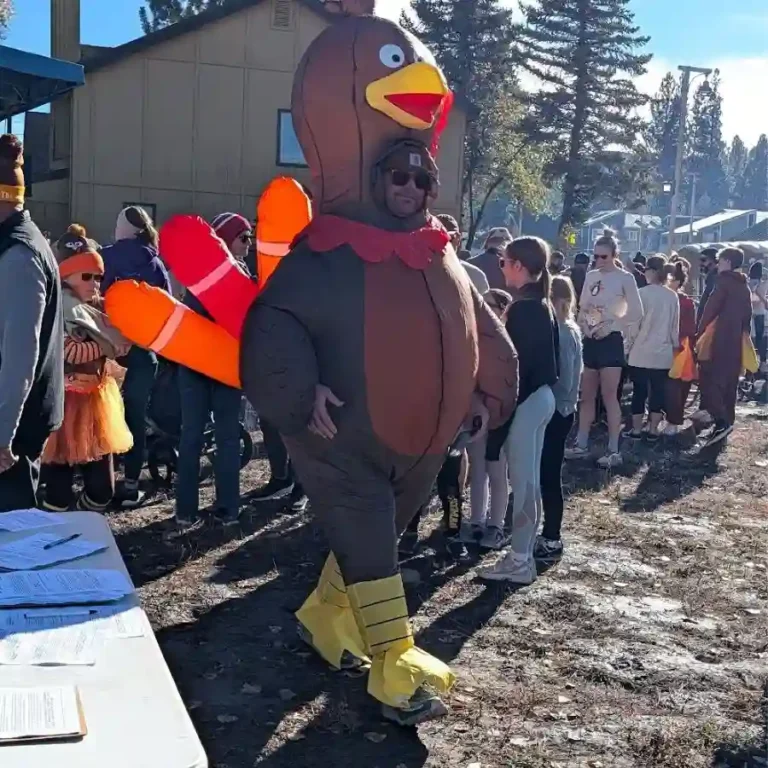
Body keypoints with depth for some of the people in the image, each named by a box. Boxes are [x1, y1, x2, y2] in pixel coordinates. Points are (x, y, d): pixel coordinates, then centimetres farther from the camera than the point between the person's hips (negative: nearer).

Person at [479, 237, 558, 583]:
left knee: (522, 479, -3)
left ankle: (519, 560, 5)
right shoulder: (541, 305, 12)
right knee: (528, 479, 14)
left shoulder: (522, 308, -17)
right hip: (541, 395, 10)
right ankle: (523, 552, 22)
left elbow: (517, 361, -21)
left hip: (527, 398, -10)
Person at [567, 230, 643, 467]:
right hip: (590, 340, 6)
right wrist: (583, 324, -4)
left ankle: (613, 450, 1)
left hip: (611, 340, -6)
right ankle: (581, 444, 17)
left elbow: (636, 312, -9)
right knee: (587, 395, 10)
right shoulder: (591, 276, 9)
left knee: (609, 396, -5)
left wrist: (610, 325, -16)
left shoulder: (625, 278, -7)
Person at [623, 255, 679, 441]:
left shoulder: (642, 293, -11)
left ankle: (636, 430, 11)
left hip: (641, 352, -3)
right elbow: (675, 326, 7)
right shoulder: (672, 296, 0)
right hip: (663, 352, 3)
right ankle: (653, 430, 14)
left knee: (639, 391, 5)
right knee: (658, 391, 8)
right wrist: (675, 345, 19)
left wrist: (629, 343, 4)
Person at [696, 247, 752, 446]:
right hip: (735, 342, 8)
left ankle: (722, 422, -20)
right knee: (729, 383, 12)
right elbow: (747, 316, 16)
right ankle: (726, 421, 15)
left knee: (709, 380, -9)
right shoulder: (744, 287, 15)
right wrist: (743, 335, 18)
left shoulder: (724, 281, -8)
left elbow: (710, 310, -13)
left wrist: (699, 333, -7)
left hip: (718, 341, -8)